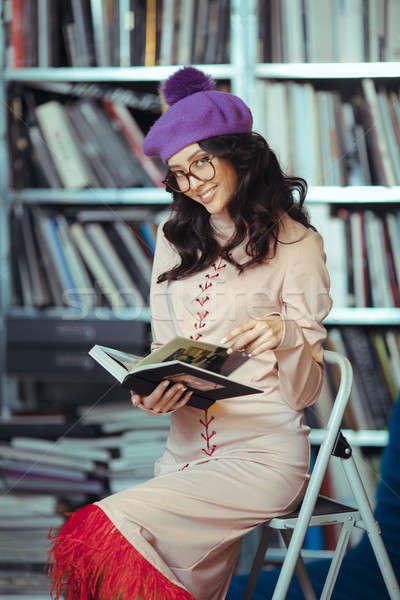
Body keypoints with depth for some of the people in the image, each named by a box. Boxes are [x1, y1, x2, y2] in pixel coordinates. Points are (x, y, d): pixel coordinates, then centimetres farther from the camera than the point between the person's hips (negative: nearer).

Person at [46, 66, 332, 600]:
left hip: (262, 452, -5)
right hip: (186, 451, 5)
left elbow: (304, 391, -1)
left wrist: (286, 335, -23)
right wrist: (151, 393, -5)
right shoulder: (174, 240, 18)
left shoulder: (294, 242, 1)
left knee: (111, 530, -25)